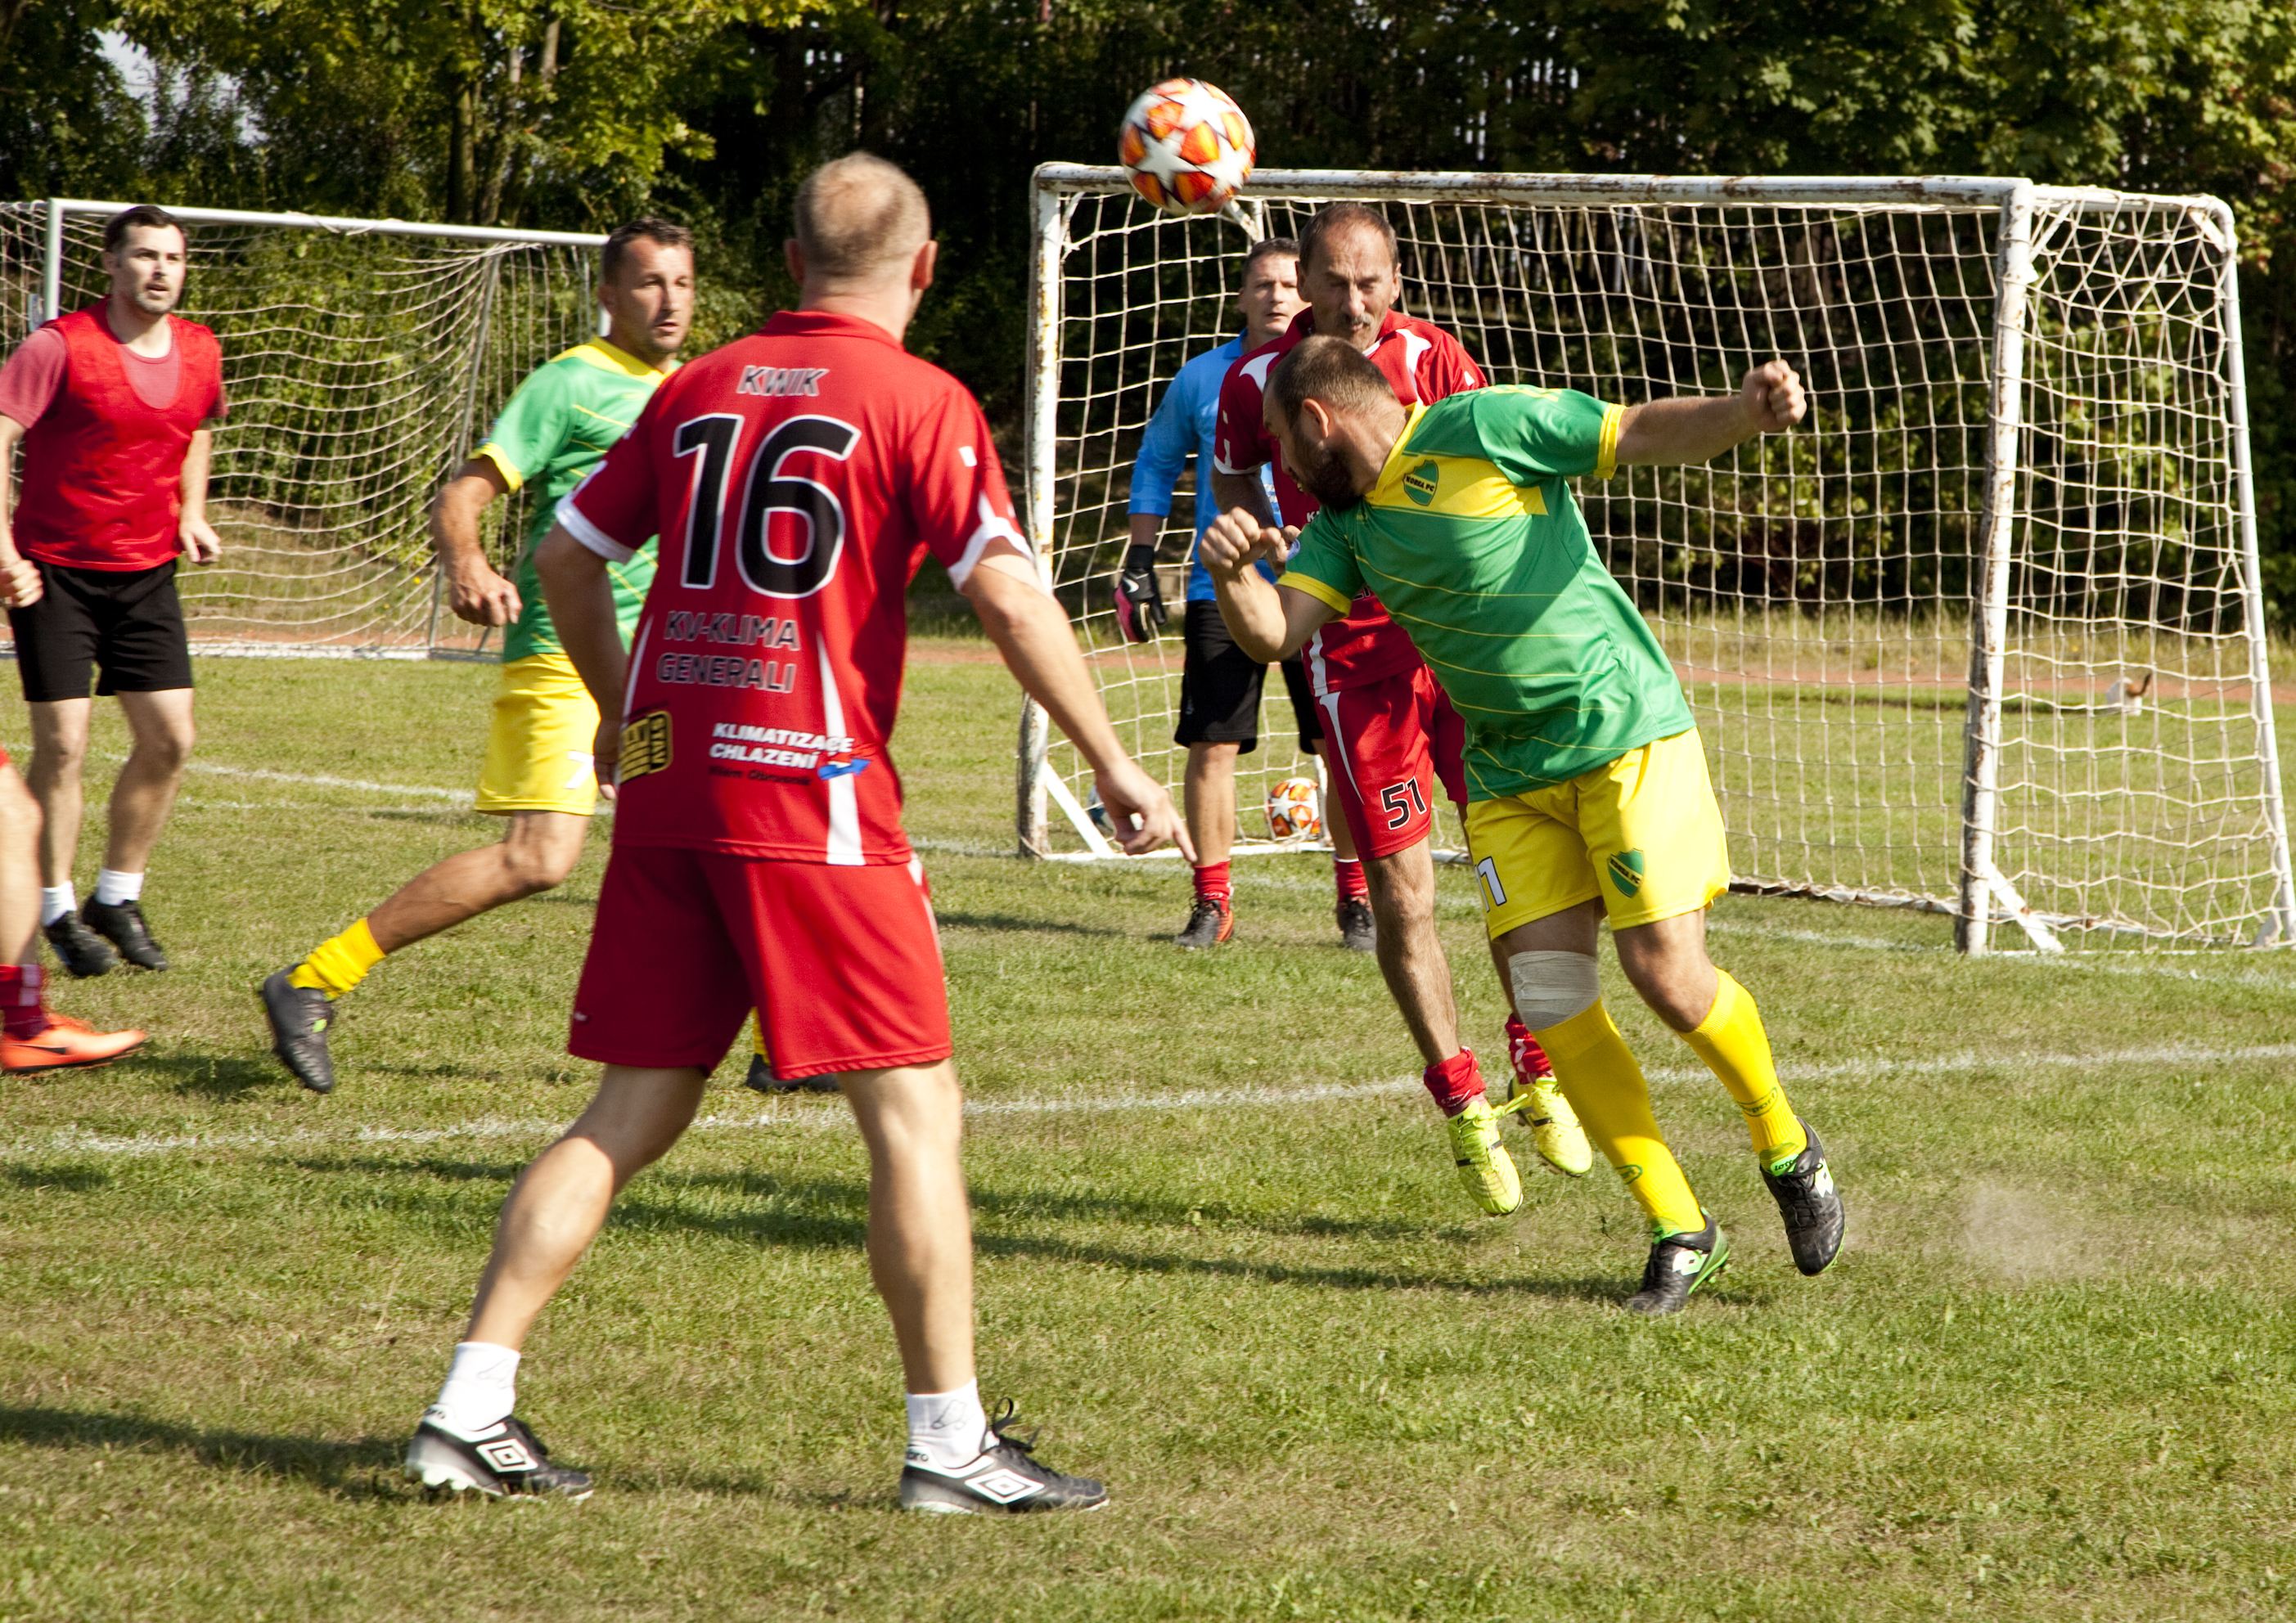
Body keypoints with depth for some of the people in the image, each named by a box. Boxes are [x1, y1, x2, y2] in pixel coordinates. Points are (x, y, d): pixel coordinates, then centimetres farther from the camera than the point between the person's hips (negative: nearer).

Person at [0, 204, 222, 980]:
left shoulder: (200, 353, 3)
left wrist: (191, 511, 10)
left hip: (146, 572, 5)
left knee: (168, 739, 1)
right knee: (62, 744, -6)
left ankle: (117, 898, 17)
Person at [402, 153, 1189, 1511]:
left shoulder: (699, 390, 13)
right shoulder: (919, 403, -3)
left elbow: (568, 554, 19)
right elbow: (1008, 592, -12)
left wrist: (622, 710, 34)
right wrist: (1113, 764, -6)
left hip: (668, 783, 6)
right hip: (812, 791, -6)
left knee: (635, 1113, 11)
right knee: (915, 1109, 1)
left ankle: (471, 1411, 7)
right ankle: (951, 1442, 1)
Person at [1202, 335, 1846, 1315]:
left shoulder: (1483, 428, -10)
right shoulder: (1345, 521, 11)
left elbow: (1646, 433, -12)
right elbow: (1273, 633, 1)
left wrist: (1746, 413, -31)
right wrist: (1233, 574, -22)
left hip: (1626, 734, -6)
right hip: (1509, 775, 6)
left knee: (1666, 971, -14)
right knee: (1547, 996, -6)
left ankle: (1787, 1151, 13)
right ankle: (1677, 1231, 4)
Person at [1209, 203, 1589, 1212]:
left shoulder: (1434, 360, -2)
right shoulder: (1257, 381, -4)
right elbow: (1231, 481, 15)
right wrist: (1270, 544, -3)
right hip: (1354, 651, -1)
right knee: (1402, 895, -3)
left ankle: (1537, 1072, 19)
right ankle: (1461, 1102, 14)